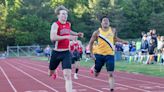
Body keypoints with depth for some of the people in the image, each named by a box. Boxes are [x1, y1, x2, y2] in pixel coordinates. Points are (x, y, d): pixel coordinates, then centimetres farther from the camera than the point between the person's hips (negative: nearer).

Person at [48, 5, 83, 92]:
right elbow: (52, 37, -32)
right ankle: (52, 73, 57)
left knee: (68, 75, -12)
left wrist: (77, 34, 17)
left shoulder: (68, 24, 6)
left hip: (66, 53, 3)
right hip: (57, 52, -3)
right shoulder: (55, 25, -14)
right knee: (50, 73, 19)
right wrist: (67, 37, -34)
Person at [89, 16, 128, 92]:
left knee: (111, 74, -10)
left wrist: (122, 41, 7)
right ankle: (94, 69, 47)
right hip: (99, 54, -1)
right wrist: (91, 53, -2)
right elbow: (91, 42, 3)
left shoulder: (113, 30, 3)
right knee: (96, 74, 12)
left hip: (110, 55, 1)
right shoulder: (97, 32, -5)